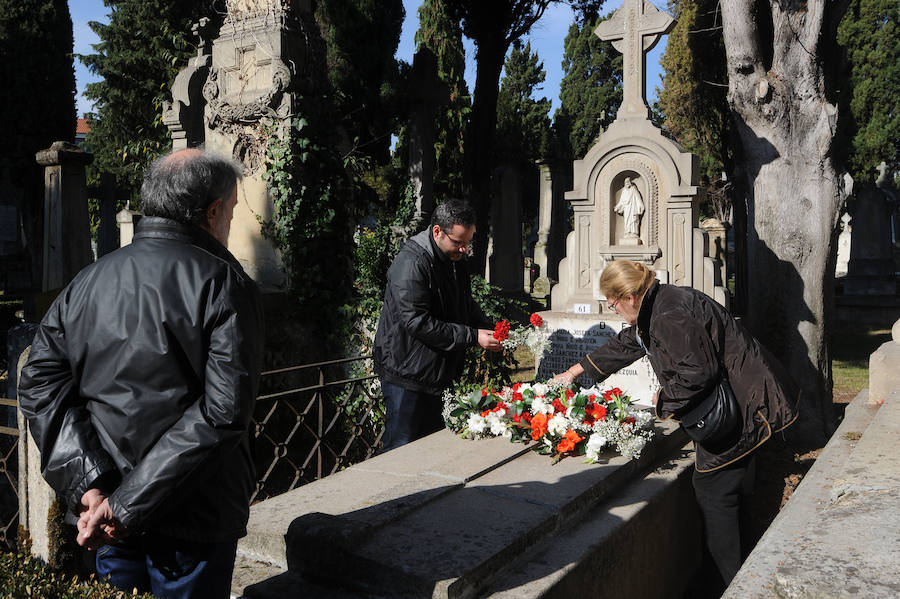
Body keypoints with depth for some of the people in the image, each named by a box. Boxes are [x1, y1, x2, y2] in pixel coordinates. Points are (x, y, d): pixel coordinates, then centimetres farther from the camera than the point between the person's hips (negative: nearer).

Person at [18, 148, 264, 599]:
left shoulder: (87, 281, 3)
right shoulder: (223, 283, -14)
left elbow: (40, 385, -5)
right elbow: (224, 410, -23)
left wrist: (88, 486, -12)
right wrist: (127, 505, -19)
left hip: (104, 514, 5)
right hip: (194, 513, -5)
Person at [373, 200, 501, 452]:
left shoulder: (455, 260, 9)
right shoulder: (411, 263, -21)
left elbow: (467, 305, 21)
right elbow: (417, 322, -26)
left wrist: (489, 330, 2)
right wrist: (473, 337, -24)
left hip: (437, 372, 9)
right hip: (407, 373, -9)